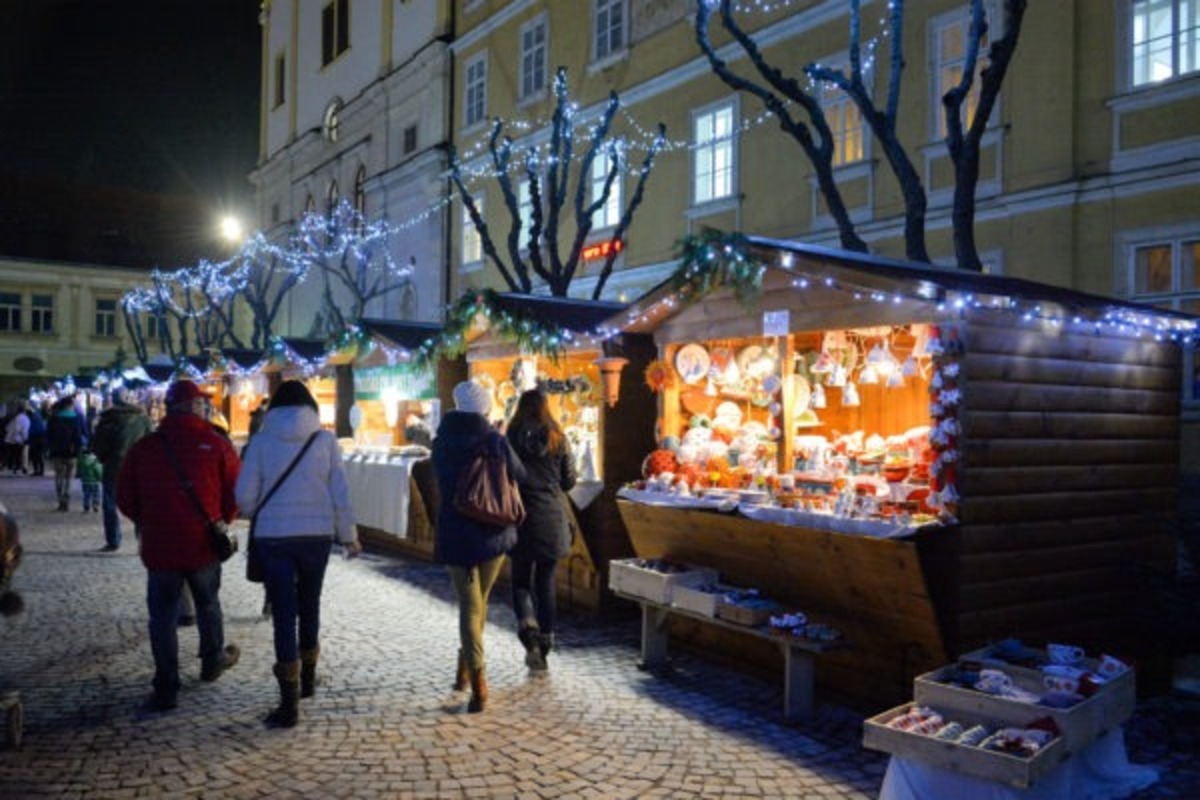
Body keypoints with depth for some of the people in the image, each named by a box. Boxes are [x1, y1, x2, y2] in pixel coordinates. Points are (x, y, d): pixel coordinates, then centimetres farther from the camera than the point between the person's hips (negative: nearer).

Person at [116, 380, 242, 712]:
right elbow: (236, 495, -7)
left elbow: (125, 499, 3)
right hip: (203, 546, 0)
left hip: (159, 547, 1)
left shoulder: (143, 447, -3)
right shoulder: (216, 445, -9)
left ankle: (166, 689, 9)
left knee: (163, 616, 8)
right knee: (208, 604, 22)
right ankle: (213, 660, 39)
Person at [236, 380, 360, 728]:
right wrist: (349, 536, 8)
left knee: (284, 614, 1)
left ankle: (289, 703, -1)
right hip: (318, 534, 2)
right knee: (309, 605, 20)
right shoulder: (325, 439, -2)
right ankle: (307, 678, 35)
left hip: (273, 536, -1)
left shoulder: (261, 440, -3)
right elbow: (340, 494, -3)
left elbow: (245, 496, -3)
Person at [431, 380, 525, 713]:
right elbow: (519, 474, 2)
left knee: (468, 606, 2)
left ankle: (478, 682, -10)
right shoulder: (495, 442, -10)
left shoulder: (442, 443, -2)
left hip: (455, 534, 0)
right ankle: (465, 669, 30)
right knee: (479, 601, 18)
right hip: (493, 534, 0)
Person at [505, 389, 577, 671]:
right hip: (552, 519, 2)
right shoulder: (558, 440, -1)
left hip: (522, 519, -1)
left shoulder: (510, 439, -5)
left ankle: (528, 628, -13)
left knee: (521, 579, 12)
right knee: (545, 582, 13)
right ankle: (545, 644, 16)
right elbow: (569, 481, 2)